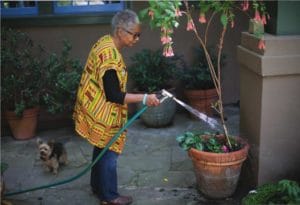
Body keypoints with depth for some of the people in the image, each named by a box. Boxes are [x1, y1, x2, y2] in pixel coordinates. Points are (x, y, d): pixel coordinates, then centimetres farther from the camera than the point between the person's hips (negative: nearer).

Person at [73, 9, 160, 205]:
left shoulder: (105, 42, 2)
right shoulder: (111, 57, -28)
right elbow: (114, 96, -27)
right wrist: (144, 98, -25)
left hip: (96, 109, 10)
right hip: (103, 114, -10)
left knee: (101, 149, 22)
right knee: (109, 153, 5)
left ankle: (98, 186, 38)